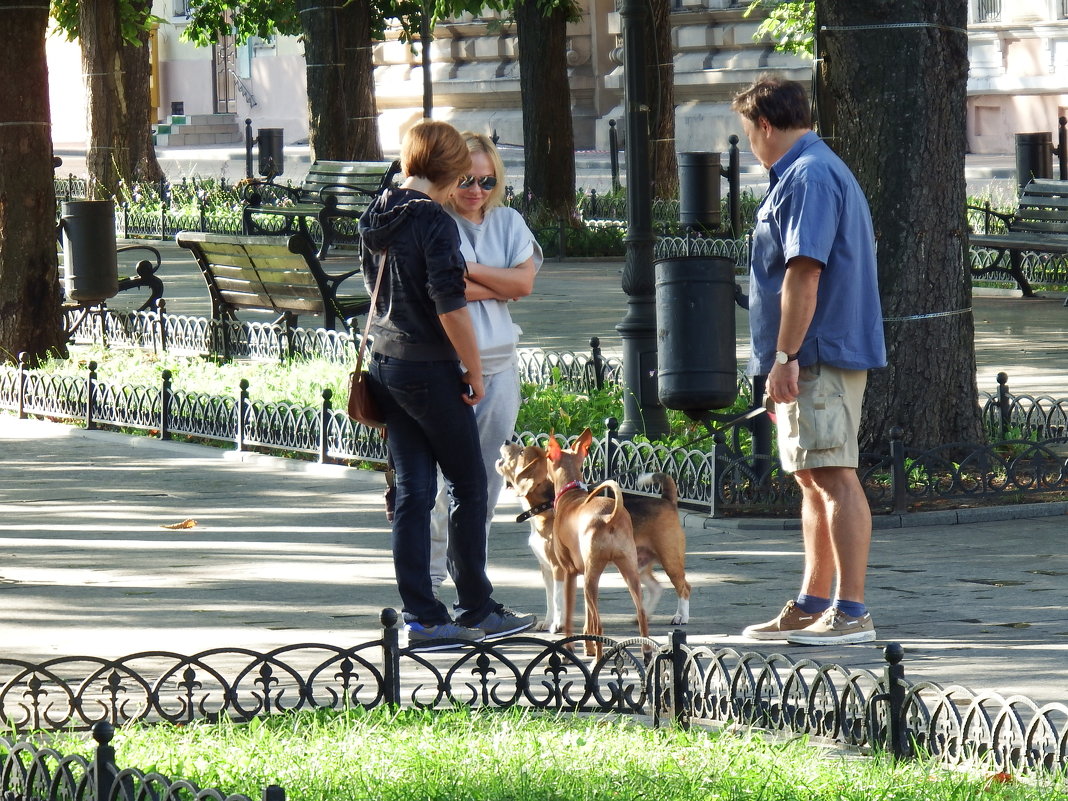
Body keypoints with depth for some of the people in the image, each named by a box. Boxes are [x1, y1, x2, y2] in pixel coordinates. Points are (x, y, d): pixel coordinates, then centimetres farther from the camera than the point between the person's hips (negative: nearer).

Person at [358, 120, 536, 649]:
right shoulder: (434, 223, -17)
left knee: (411, 491, 8)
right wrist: (473, 370, -11)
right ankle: (475, 612, 10)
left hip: (384, 364, 7)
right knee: (468, 486, 5)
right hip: (429, 369, -7)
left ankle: (422, 618, 6)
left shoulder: (377, 218, 7)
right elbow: (450, 308, -21)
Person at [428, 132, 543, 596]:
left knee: (488, 476, 8)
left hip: (499, 363, 5)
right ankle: (430, 580, -3)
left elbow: (524, 280, -1)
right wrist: (499, 286, -6)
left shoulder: (508, 222, 12)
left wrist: (468, 271, -10)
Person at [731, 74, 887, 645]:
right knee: (813, 480, 15)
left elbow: (804, 272, -23)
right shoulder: (813, 171, 20)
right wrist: (784, 360, 25)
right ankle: (812, 605, 21)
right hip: (811, 357, 11)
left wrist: (785, 357, -23)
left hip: (821, 354, -11)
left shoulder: (808, 178, -15)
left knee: (833, 478, -11)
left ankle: (852, 614, -12)